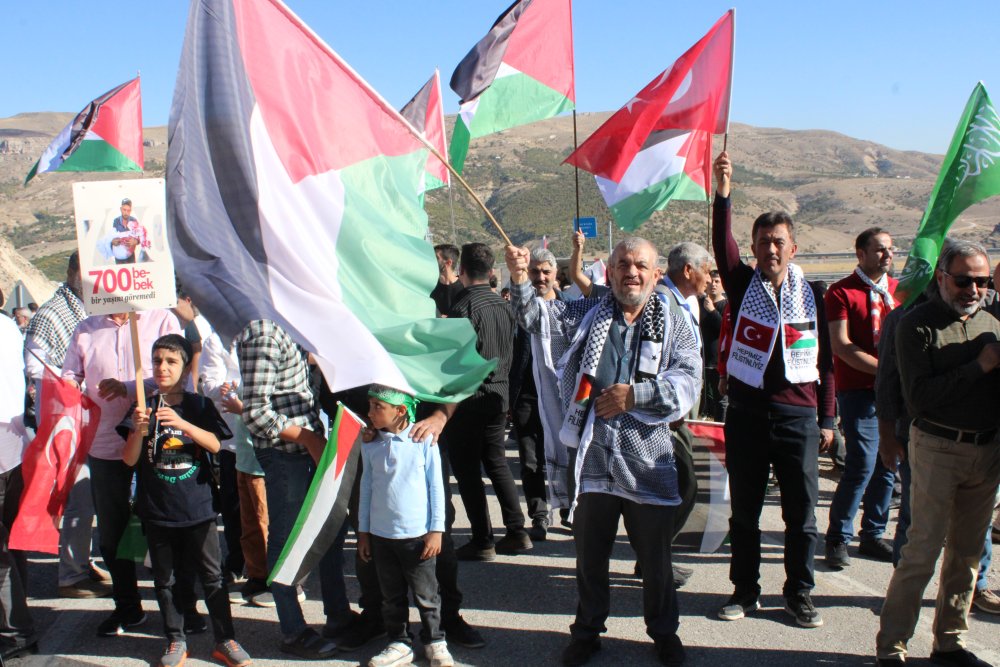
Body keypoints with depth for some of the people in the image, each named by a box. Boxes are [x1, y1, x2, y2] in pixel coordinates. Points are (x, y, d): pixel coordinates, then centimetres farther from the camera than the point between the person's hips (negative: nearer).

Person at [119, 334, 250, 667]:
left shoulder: (199, 405, 0)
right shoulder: (145, 407, 1)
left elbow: (215, 444, -13)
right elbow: (129, 459, -4)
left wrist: (182, 424, -27)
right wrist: (138, 431, -24)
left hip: (198, 506, -1)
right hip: (157, 510, 1)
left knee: (212, 576, 4)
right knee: (164, 579, 10)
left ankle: (225, 639, 14)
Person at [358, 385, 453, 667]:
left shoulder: (423, 440, -11)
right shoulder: (370, 445, 0)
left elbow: (436, 486, -6)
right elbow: (367, 487, 9)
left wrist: (436, 529, -6)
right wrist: (363, 531, 10)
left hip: (417, 534, -3)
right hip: (381, 534, 4)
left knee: (425, 594, 8)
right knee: (391, 595, 14)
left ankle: (435, 642, 26)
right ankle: (399, 643, 28)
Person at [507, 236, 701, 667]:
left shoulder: (674, 325, 4)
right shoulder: (587, 314, 7)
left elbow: (688, 383, -7)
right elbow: (536, 318, -4)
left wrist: (633, 395, -17)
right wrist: (520, 280, -22)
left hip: (647, 459, -1)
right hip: (592, 456, 1)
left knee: (656, 557, 12)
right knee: (590, 555, 15)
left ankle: (664, 632, 34)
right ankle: (588, 630, 34)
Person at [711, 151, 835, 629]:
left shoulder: (811, 295, 4)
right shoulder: (743, 285, 2)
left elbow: (825, 361, 7)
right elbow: (723, 246, -16)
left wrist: (826, 419, 5)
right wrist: (722, 193, -29)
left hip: (798, 416, 0)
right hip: (746, 414, 0)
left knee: (801, 513, 6)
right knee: (744, 511, 10)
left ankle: (799, 593, 21)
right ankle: (745, 589, 23)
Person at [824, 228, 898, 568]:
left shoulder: (899, 290, 12)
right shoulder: (841, 292, -4)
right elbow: (841, 345, -12)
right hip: (858, 389, -5)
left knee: (887, 464, 8)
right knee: (863, 463, -10)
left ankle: (873, 535, 22)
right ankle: (837, 537, 5)